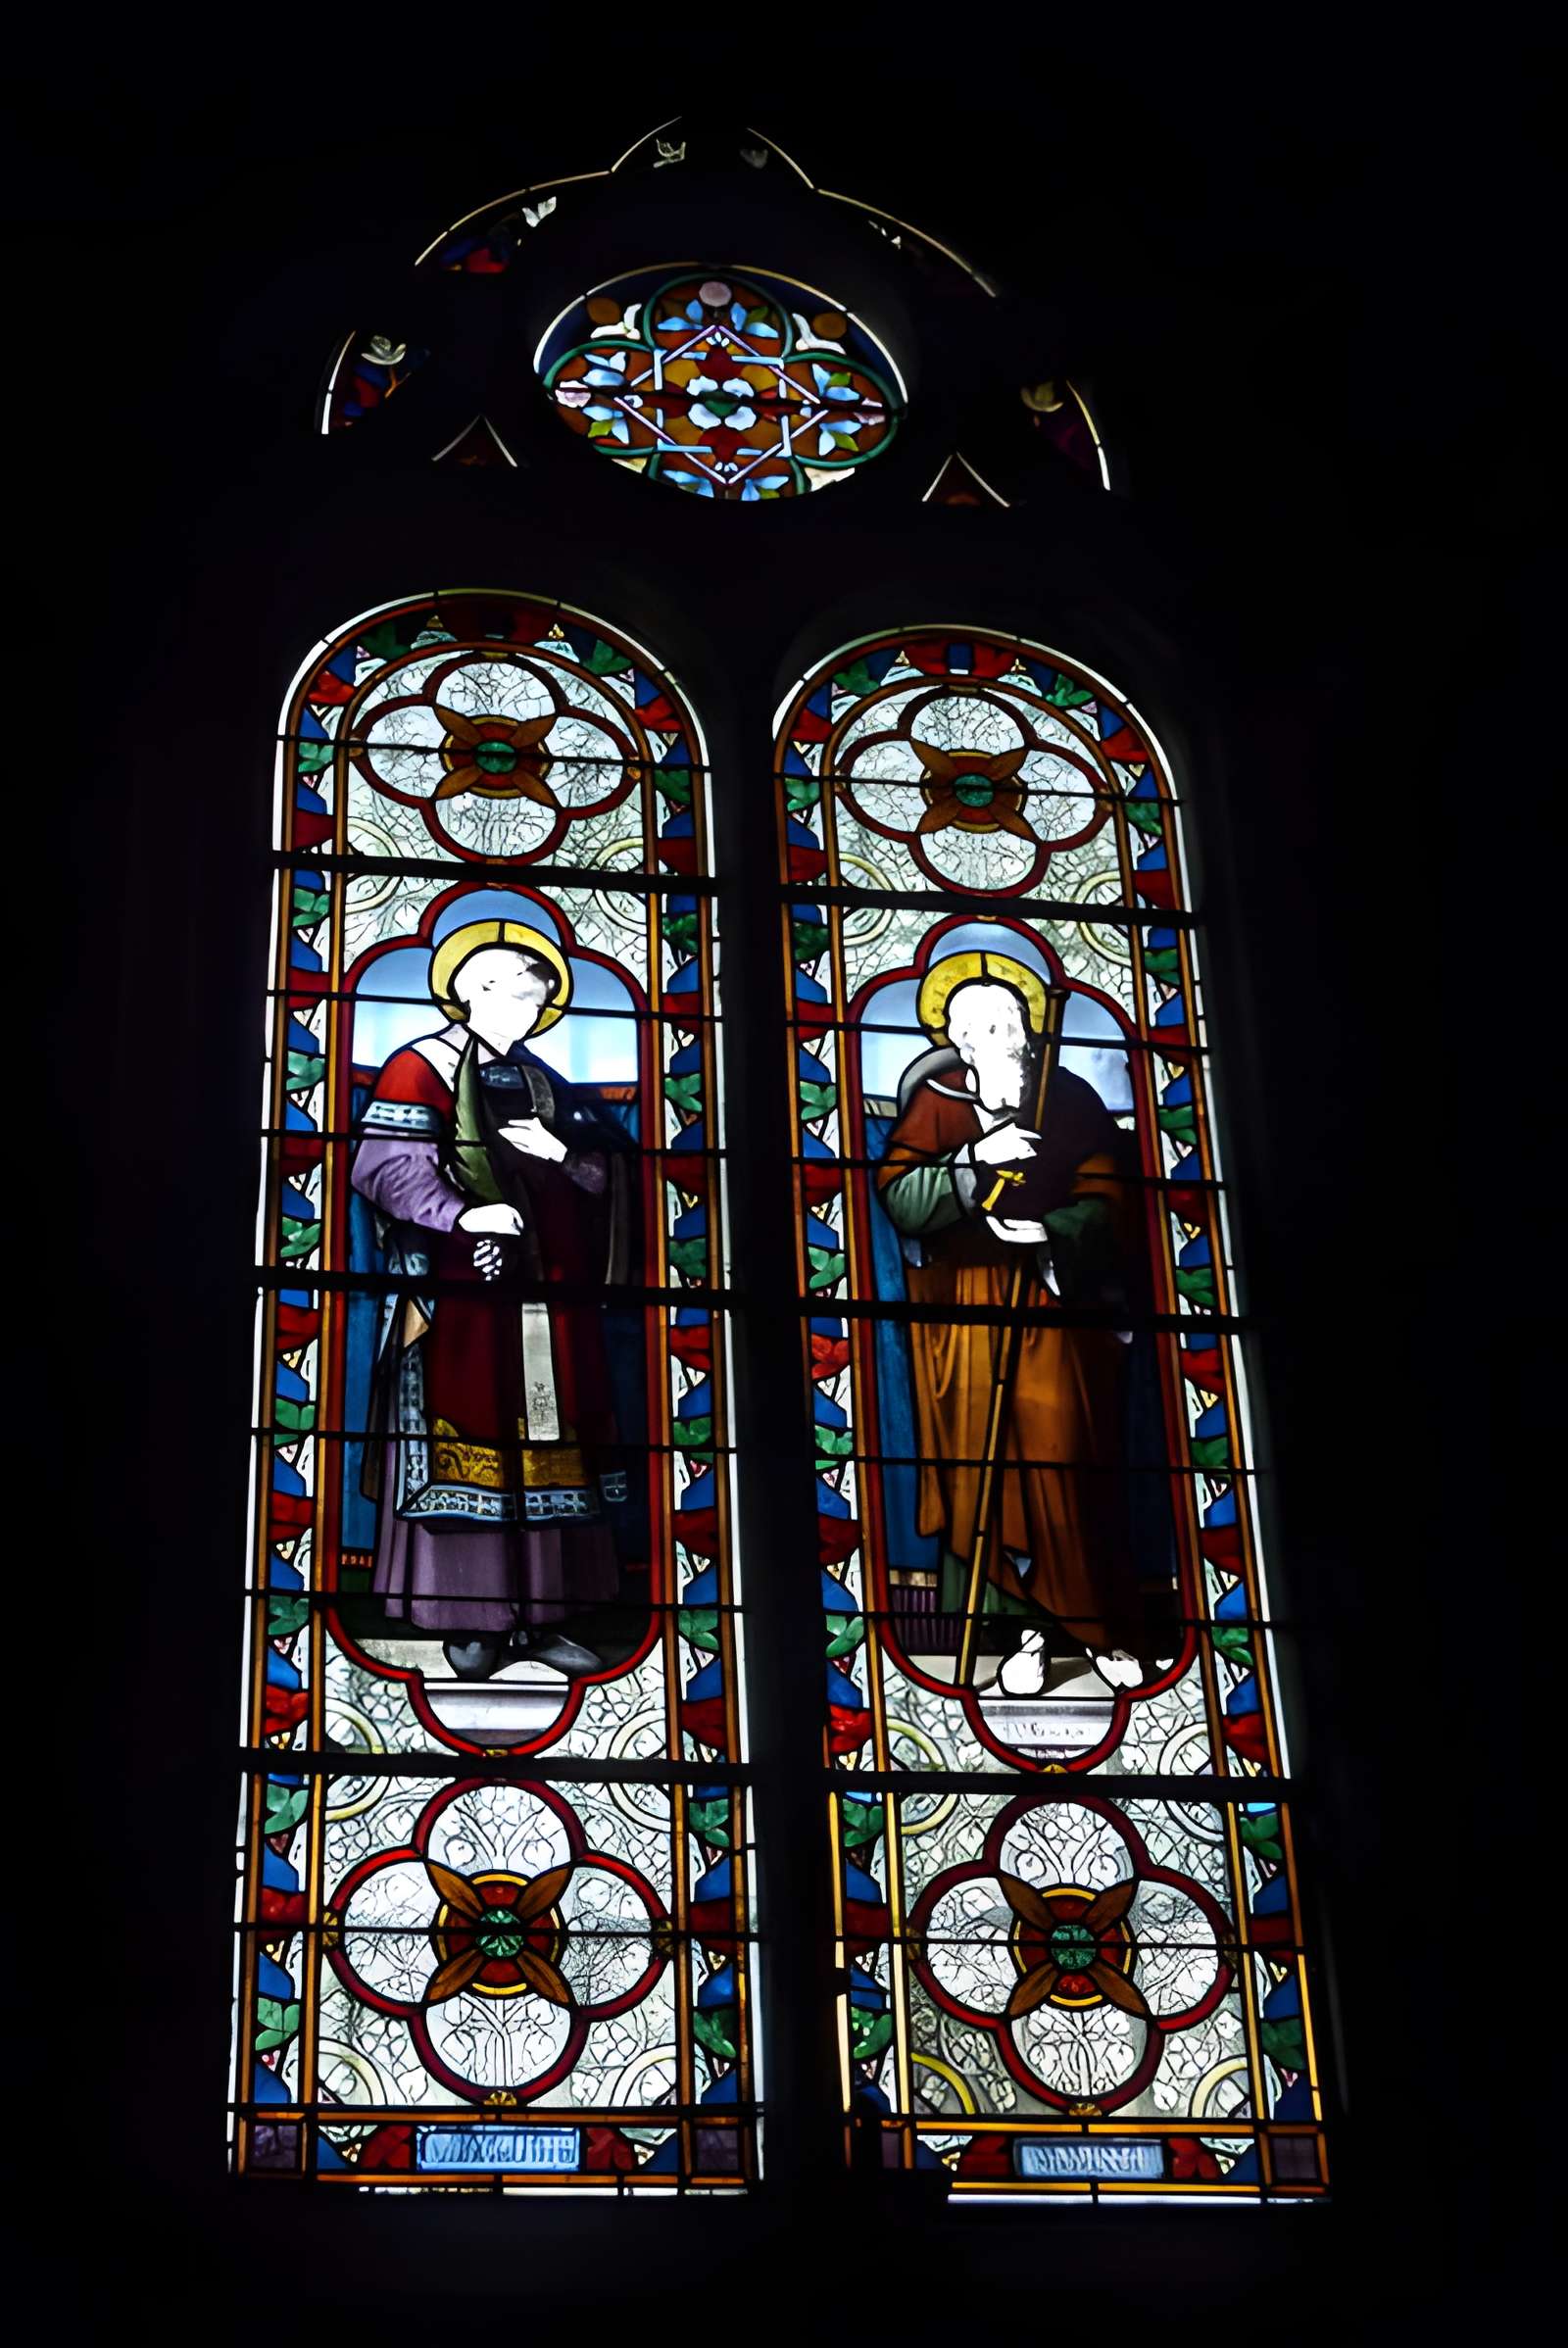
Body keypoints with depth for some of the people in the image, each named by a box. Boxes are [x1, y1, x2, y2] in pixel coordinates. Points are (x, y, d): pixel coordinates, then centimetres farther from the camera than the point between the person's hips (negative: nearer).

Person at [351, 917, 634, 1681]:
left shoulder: (545, 1086, 20)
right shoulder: (421, 1069, -2)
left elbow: (605, 1176, 19)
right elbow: (382, 1165, -15)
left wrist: (564, 1156, -2)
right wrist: (462, 1217, -24)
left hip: (549, 1300, 7)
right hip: (461, 1296, -7)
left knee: (546, 1453, 7)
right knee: (467, 1451, -5)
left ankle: (541, 1615, 12)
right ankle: (469, 1619, 1)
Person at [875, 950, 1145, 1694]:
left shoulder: (1071, 1098, 7)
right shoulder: (935, 1101, 5)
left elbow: (1106, 1199, 0)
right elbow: (898, 1196, -7)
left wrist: (1054, 1232, -18)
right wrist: (976, 1161, -19)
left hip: (1057, 1304, 0)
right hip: (966, 1313, 0)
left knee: (1072, 1464, -4)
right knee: (989, 1464, -3)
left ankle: (1108, 1630, 6)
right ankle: (1029, 1628, 3)